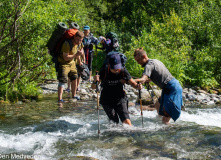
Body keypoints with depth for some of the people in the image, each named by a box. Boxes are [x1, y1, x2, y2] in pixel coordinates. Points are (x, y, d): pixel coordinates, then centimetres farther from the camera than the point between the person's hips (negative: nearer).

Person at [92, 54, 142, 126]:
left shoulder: (123, 71, -12)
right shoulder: (104, 71, -14)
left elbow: (132, 83, -2)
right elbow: (93, 87, -15)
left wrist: (137, 86, -26)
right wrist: (95, 81, -39)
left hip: (120, 99, 1)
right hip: (107, 101, -1)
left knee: (127, 121, -12)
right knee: (114, 122, -6)